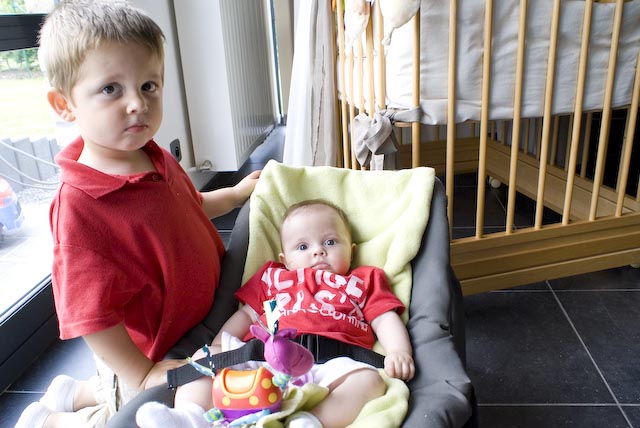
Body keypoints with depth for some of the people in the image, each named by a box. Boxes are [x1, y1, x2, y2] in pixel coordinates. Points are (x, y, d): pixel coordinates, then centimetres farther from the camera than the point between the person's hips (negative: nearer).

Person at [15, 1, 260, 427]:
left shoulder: (160, 160, -7)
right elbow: (89, 313, -29)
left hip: (196, 321, 8)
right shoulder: (79, 206, -33)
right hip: (146, 356, -8)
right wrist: (141, 375, -25)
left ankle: (76, 393, 44)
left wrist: (237, 192, 16)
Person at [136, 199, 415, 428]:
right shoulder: (274, 277, 29)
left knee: (369, 379, -30)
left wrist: (399, 351, -6)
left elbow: (386, 320, 15)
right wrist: (218, 346, 9)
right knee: (205, 356, -6)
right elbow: (246, 315, 26)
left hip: (330, 365, -2)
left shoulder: (364, 281, 25)